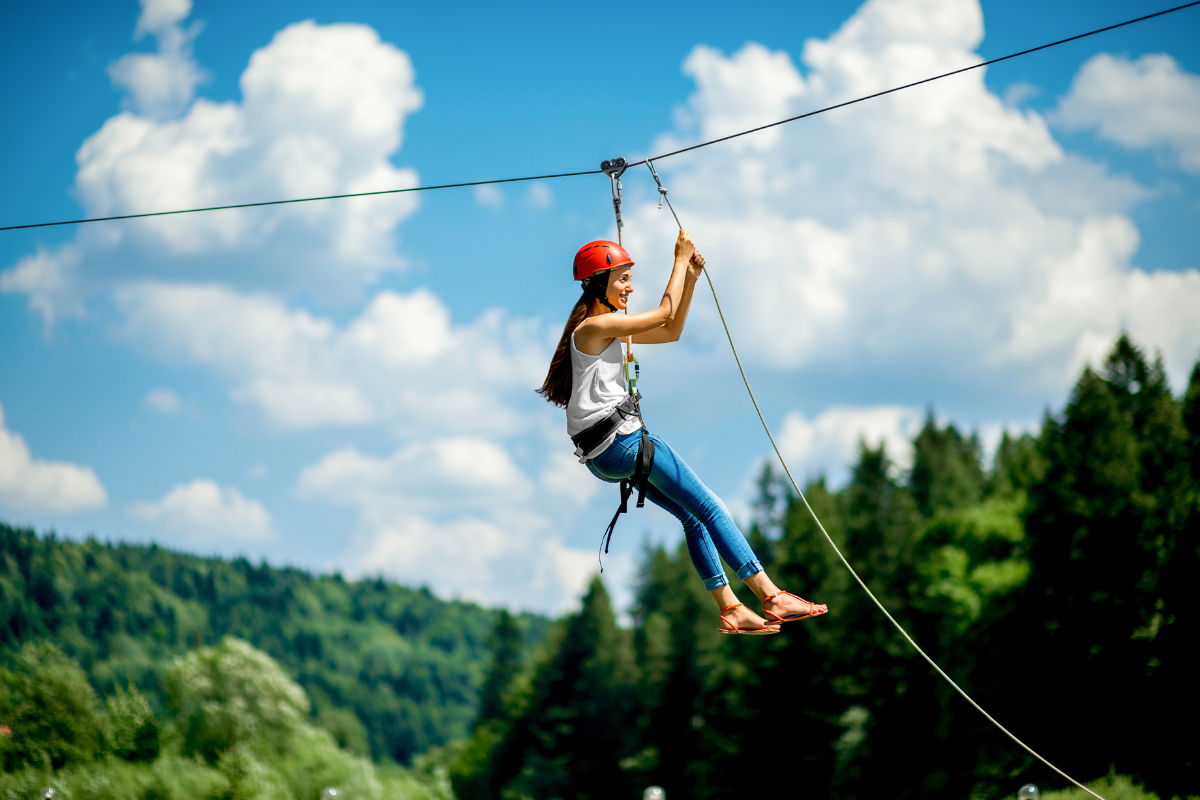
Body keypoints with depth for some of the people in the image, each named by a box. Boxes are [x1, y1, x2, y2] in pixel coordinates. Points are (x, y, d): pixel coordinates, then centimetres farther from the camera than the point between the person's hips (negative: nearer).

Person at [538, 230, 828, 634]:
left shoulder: (607, 325, 17)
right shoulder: (594, 326, -13)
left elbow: (672, 331, 23)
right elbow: (665, 314, -9)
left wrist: (691, 277, 15)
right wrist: (680, 260, 1)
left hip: (608, 451, 10)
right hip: (619, 440, -10)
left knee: (694, 517, 10)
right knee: (709, 508, -9)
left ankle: (730, 608, 8)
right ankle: (771, 597, -11)